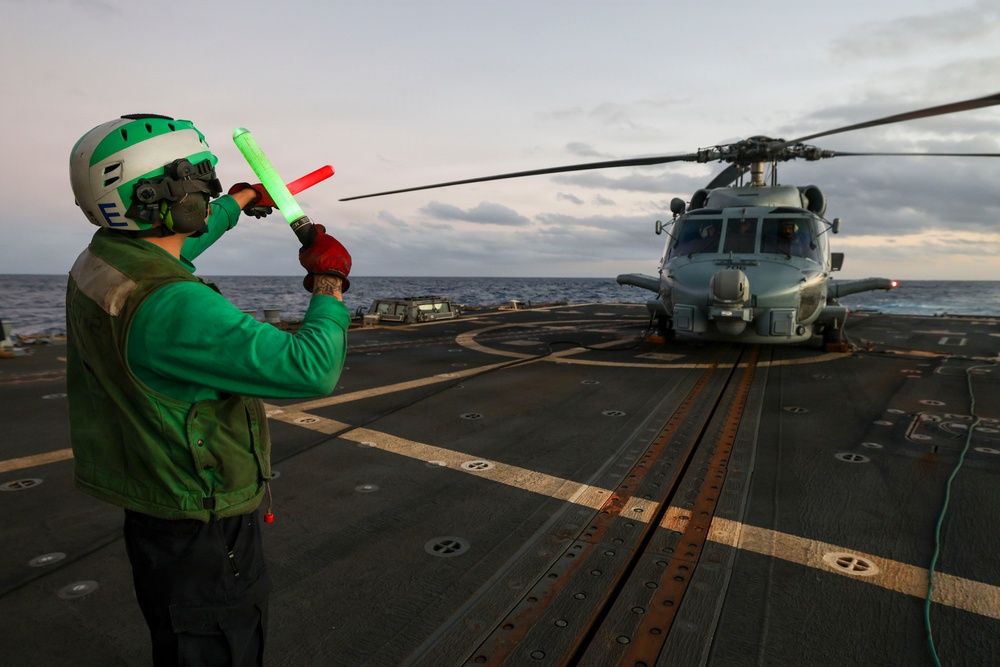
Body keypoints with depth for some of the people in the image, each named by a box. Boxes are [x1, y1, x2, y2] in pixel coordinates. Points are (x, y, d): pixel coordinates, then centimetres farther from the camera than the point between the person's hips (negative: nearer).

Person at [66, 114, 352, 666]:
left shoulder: (98, 263, -1)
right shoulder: (171, 307, -32)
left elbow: (177, 244, 22)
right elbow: (312, 369, -34)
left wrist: (239, 201, 36)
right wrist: (329, 284, -17)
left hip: (154, 516, 9)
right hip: (202, 536, -9)